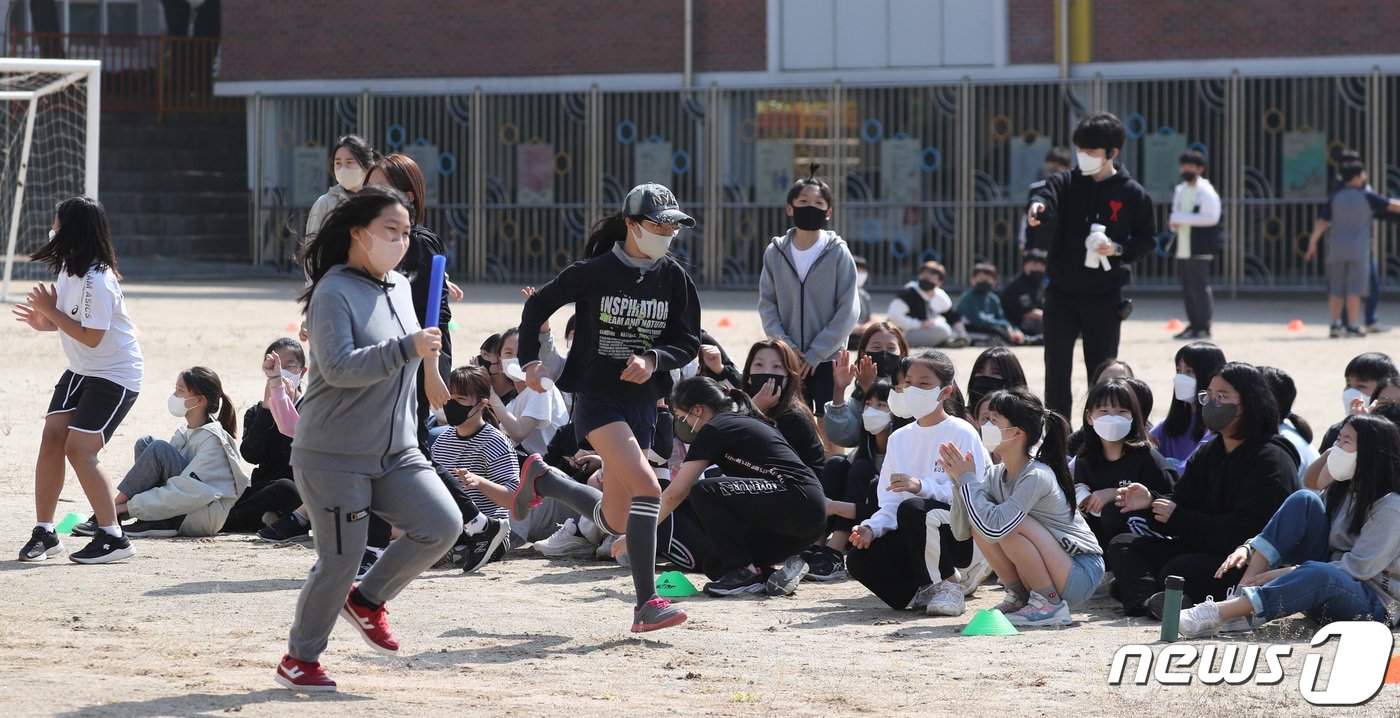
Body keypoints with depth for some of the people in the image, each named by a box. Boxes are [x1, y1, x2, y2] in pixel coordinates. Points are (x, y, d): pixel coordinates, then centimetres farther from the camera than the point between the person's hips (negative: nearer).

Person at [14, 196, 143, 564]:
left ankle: (113, 538, -9)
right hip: (81, 370, 9)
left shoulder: (97, 281, -26)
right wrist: (45, 322, -1)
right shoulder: (68, 269, 4)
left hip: (115, 374, -9)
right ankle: (44, 533, 5)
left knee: (79, 448, -16)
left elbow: (91, 337, -25)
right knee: (51, 438, -1)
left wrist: (50, 311, -20)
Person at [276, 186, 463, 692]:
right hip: (333, 457, -7)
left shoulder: (400, 288, 10)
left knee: (442, 525, -10)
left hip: (396, 454, 7)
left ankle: (367, 600, 12)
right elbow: (339, 367, -27)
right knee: (339, 562, -5)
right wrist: (408, 348, -33)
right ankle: (299, 659, 16)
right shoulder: (334, 293, -14)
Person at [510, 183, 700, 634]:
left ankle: (541, 480, 38)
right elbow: (537, 306, 5)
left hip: (643, 402, 6)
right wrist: (529, 361, -2)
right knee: (647, 487, -26)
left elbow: (689, 342, 4)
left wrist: (653, 359, -15)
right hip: (596, 398, -6)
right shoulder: (595, 272, -7)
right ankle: (647, 604, -25)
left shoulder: (674, 279, 3)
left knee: (614, 520, 10)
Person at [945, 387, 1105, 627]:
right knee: (978, 524, -10)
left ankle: (1050, 605, -13)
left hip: (1082, 573, -7)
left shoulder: (1037, 476, -23)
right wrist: (960, 481, -14)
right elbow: (961, 532, -2)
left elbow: (995, 528, -34)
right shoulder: (997, 476, 1)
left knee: (1009, 526, -27)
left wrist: (968, 480, -23)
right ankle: (1019, 597, 4)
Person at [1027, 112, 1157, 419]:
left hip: (1104, 297, -1)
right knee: (1057, 368, -2)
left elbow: (1148, 241, 5)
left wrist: (1118, 249, -15)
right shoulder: (1068, 183, 1)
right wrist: (1037, 206, -46)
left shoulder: (1133, 194, -1)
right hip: (1062, 293, 1)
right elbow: (1048, 195, -21)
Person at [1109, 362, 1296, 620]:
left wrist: (1179, 518, -17)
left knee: (1175, 572, -34)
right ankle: (1151, 599, -33)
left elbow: (1245, 529, -20)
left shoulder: (1271, 460, -12)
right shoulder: (1209, 453, 17)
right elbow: (1180, 500, 11)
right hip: (1203, 550, 10)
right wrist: (1150, 501, -14)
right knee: (1122, 545, -6)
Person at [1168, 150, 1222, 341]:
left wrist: (1183, 219, -17)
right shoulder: (1180, 191, 19)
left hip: (1199, 249, -8)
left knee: (1200, 287, -9)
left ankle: (1203, 328, -7)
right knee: (1187, 289, 11)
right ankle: (1194, 325, 19)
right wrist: (1174, 222, 3)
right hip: (1183, 249, 8)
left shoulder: (1205, 191, -8)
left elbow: (1212, 217, -18)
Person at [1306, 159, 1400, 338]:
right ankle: (1352, 327, -3)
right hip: (1358, 249, -3)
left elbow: (1322, 222, -4)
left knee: (1336, 289, 9)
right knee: (1354, 289, -2)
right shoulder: (1366, 197, -5)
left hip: (1337, 249, 3)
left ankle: (1335, 325, 7)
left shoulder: (1335, 197, 2)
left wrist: (1312, 243, -1)